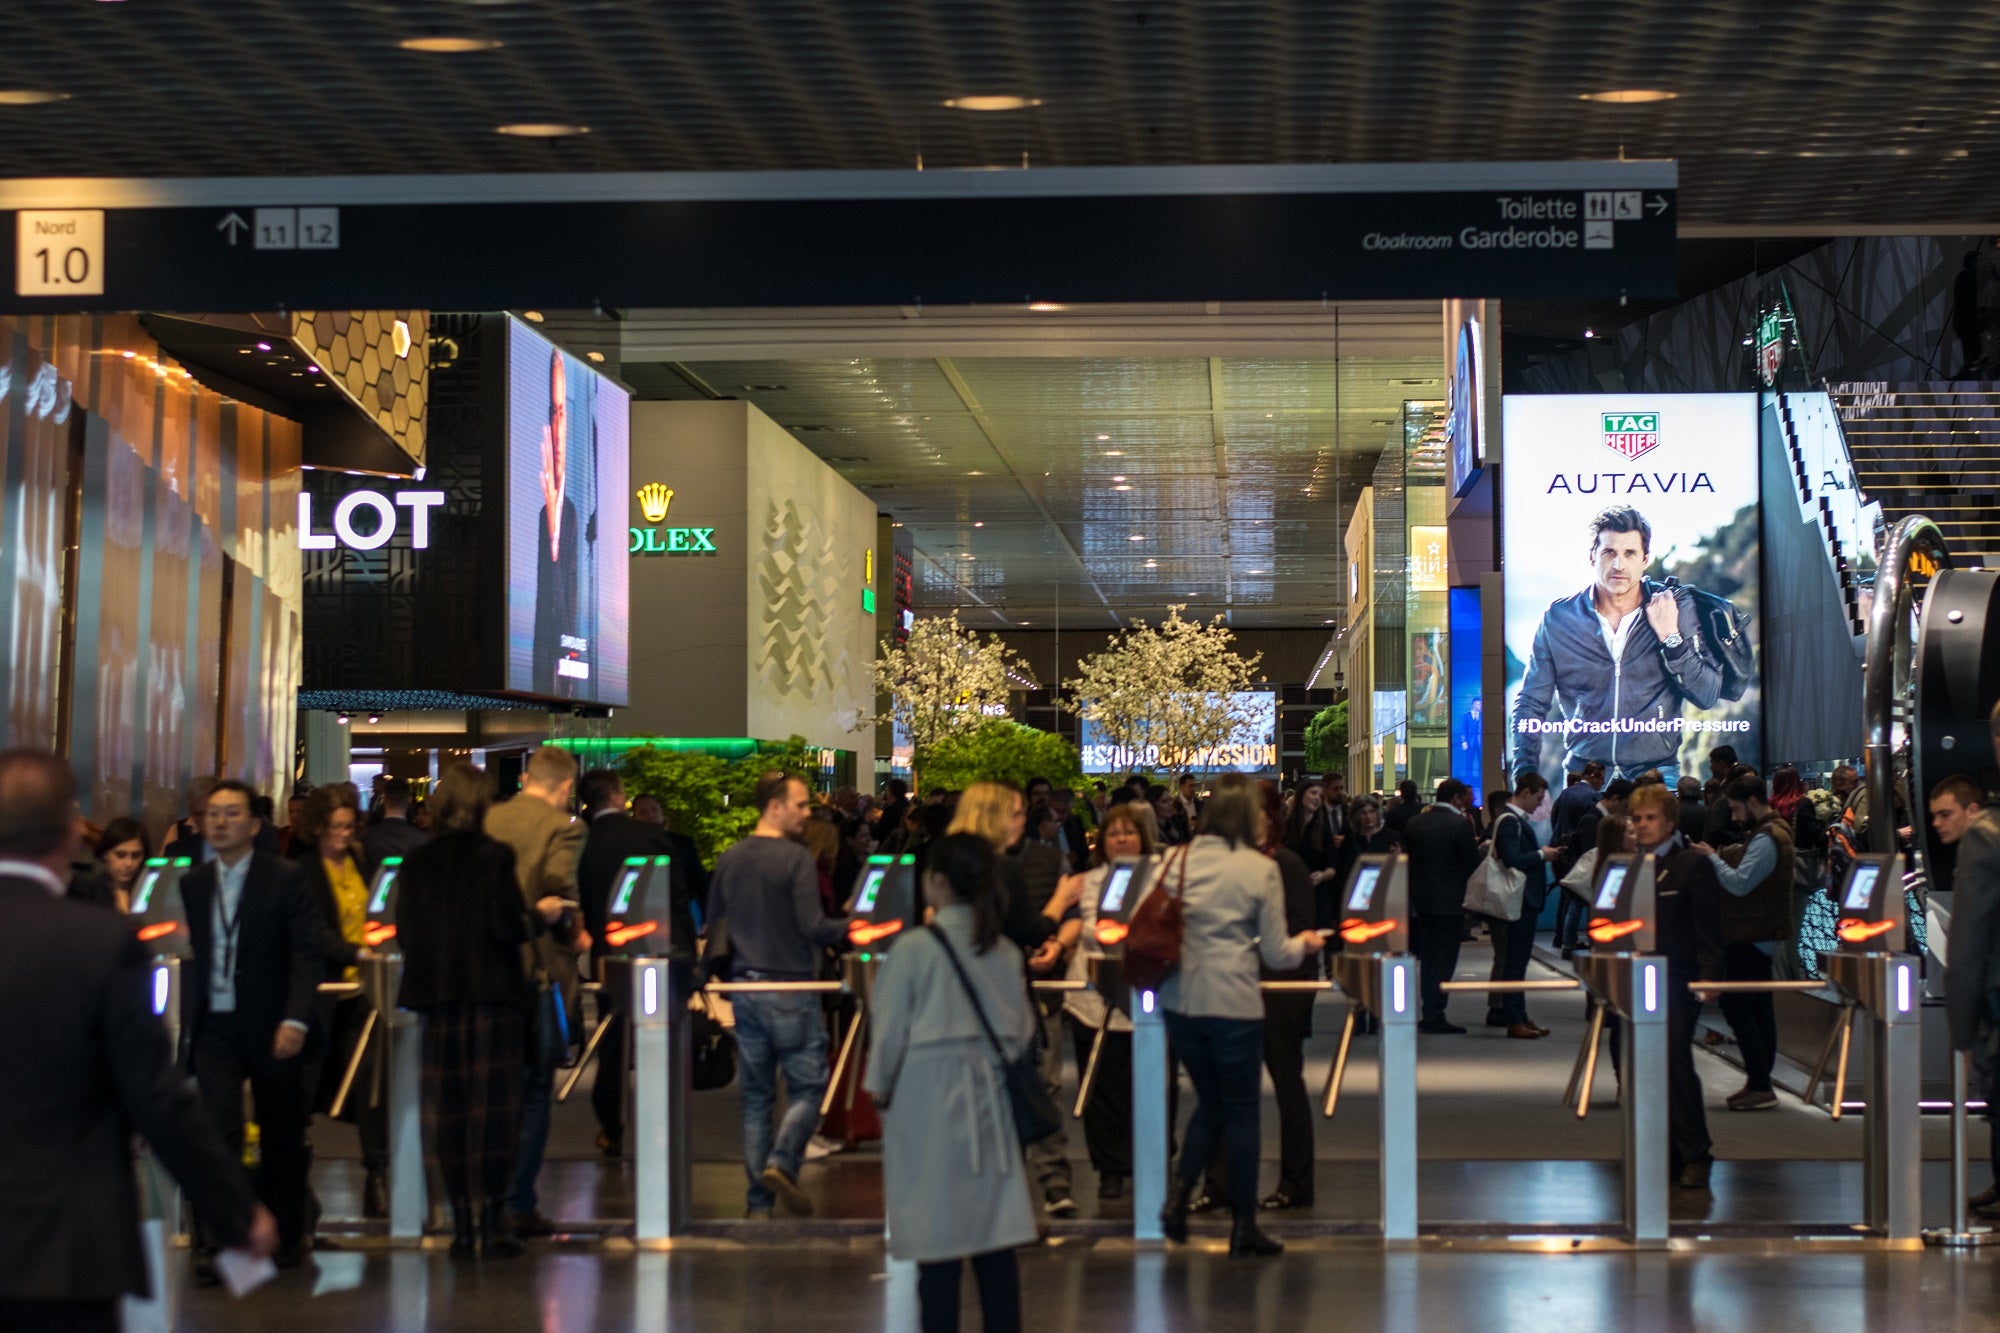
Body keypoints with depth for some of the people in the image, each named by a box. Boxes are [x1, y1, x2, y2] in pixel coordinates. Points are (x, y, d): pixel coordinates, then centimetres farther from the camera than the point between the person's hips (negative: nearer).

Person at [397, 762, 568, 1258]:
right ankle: (493, 1220, -3)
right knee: (493, 1106, -1)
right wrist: (541, 915, 6)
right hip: (493, 993, -4)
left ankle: (462, 1222, 7)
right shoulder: (495, 855, -7)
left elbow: (405, 933, 6)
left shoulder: (417, 862, 5)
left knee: (447, 1108, 7)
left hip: (436, 994, 4)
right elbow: (507, 927, -13)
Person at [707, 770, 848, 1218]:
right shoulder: (796, 858, -12)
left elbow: (714, 925, 13)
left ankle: (758, 1201, 8)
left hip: (745, 988, 6)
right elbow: (813, 926, -17)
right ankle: (781, 1163, -15)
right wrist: (850, 926, -3)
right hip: (790, 987, -6)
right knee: (807, 1085, 4)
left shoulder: (728, 859, 7)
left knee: (755, 1096, 9)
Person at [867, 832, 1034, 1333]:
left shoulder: (914, 949, -11)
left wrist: (880, 1088, 8)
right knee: (995, 1238, 7)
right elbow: (1023, 1030, 10)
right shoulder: (1005, 951, 4)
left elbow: (890, 1029, -6)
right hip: (990, 1101, 5)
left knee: (938, 1240, -1)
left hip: (927, 1102, -5)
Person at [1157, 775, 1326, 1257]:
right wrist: (1304, 944, 17)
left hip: (1180, 1000, 4)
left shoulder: (1177, 862, 3)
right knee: (1240, 1109, 8)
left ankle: (1179, 1192, 2)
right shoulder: (1262, 870, -7)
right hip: (1234, 1004, -4)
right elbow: (1276, 954, -5)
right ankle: (1243, 1225, 12)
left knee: (1210, 1101, 20)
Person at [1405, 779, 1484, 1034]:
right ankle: (1435, 1015, -3)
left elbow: (1408, 860, 9)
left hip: (1421, 900, 6)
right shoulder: (1460, 824, -13)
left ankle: (1430, 1013, 16)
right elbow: (1472, 863, -11)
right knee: (1444, 959, -1)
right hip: (1450, 901, -6)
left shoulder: (1414, 824, 5)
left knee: (1427, 958, 13)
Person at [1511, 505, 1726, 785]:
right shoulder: (1558, 618, 3)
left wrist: (1670, 636, -13)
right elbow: (1531, 704, 7)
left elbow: (1708, 696, -2)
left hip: (1656, 772, -1)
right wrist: (1526, 781, -5)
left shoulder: (1677, 608, 2)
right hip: (1584, 774, 1)